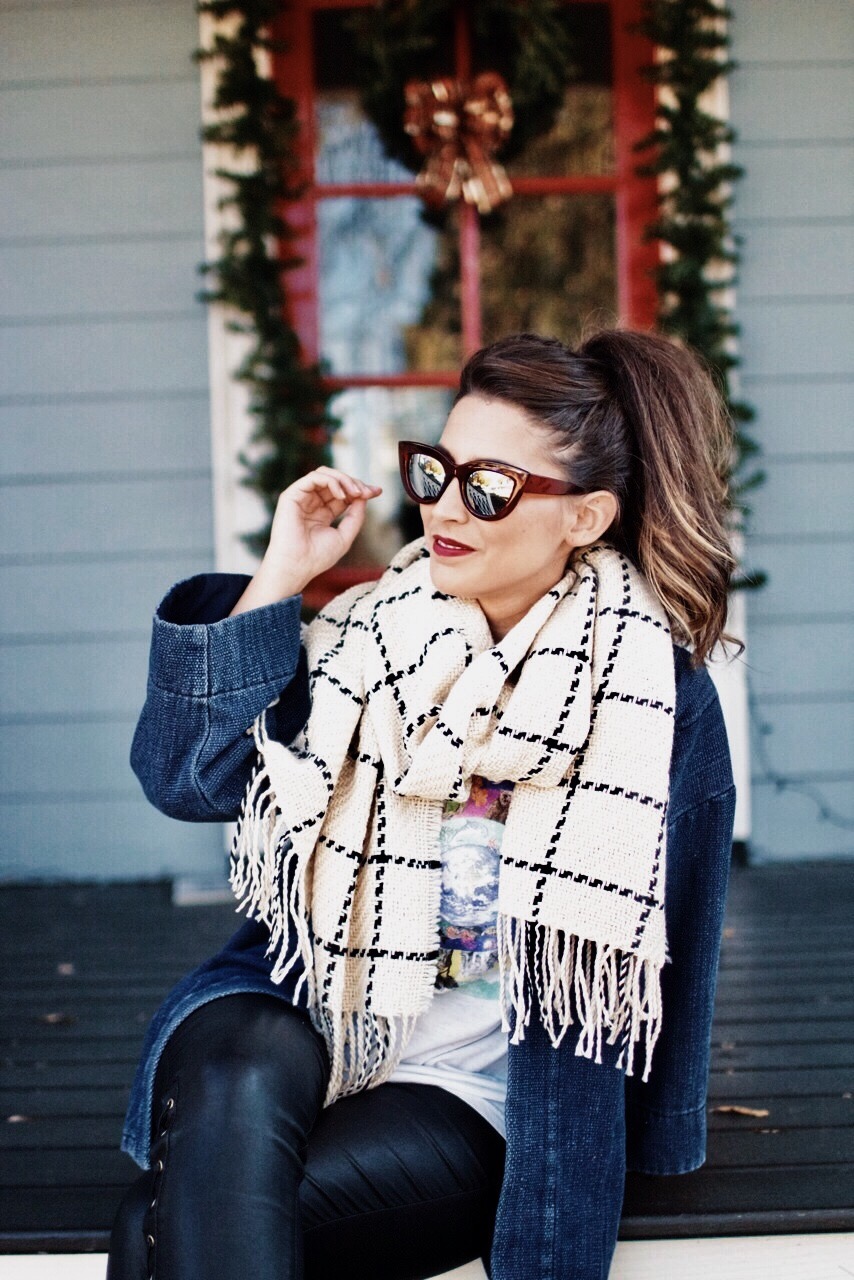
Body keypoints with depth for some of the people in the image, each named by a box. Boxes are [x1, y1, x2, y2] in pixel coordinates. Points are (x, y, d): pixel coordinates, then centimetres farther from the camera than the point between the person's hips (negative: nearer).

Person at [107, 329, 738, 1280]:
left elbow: (638, 967, 2)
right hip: (291, 1014, 3)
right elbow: (183, 773, -4)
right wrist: (280, 578, -8)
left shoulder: (658, 700, -5)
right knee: (241, 1078, -33)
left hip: (471, 1092, -3)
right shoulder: (373, 630, 2)